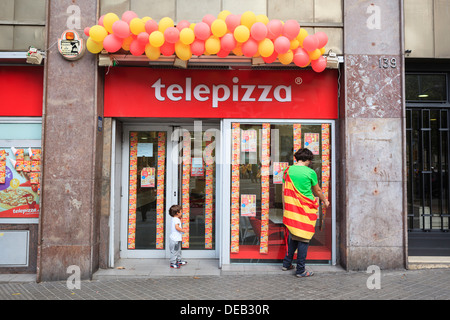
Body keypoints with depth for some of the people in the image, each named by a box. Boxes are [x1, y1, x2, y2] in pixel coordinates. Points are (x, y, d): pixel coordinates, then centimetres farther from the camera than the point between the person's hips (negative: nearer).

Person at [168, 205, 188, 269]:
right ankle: (173, 263, 2)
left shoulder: (174, 219, 13)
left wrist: (180, 219, 20)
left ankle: (179, 261, 32)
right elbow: (177, 227, -30)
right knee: (174, 251, -4)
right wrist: (183, 230, -20)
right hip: (175, 239, -11)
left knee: (178, 250, 21)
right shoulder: (176, 219, -18)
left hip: (177, 239, 11)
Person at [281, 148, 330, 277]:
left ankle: (286, 264, 25)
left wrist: (285, 208, 18)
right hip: (306, 209, -5)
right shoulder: (310, 172, -7)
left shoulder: (287, 171, 4)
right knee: (303, 239, 3)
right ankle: (300, 270, 9)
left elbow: (284, 191, 8)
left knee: (293, 237, 18)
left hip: (291, 209, 5)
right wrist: (325, 201, 26)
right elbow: (317, 191, 7)